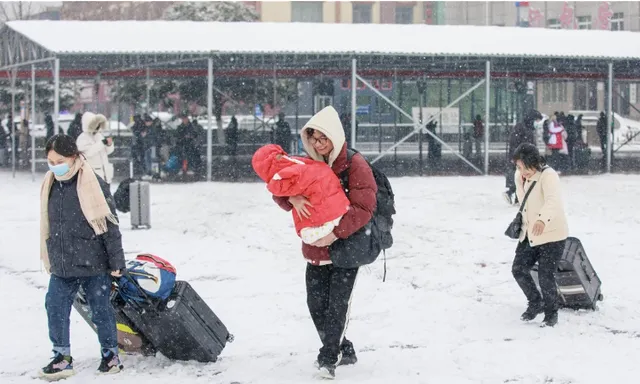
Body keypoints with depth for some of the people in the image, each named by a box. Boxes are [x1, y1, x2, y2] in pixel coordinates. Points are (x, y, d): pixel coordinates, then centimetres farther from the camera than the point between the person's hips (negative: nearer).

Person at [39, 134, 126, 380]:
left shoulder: (94, 184, -11)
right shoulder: (51, 185, 7)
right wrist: (49, 258, 19)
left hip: (93, 262, -5)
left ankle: (110, 354, 21)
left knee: (101, 309, 6)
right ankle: (62, 357, 6)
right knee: (55, 307, -2)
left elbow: (109, 224, -9)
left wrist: (116, 261, -9)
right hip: (61, 265, 5)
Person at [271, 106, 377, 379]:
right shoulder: (310, 164, 5)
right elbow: (280, 191, 0)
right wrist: (292, 197, -24)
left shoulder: (355, 165, -14)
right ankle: (342, 351, 23)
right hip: (316, 248, 6)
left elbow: (364, 208, -20)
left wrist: (336, 233, -27)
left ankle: (328, 359, -3)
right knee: (316, 304, 8)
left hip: (347, 246, -6)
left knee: (337, 304, -9)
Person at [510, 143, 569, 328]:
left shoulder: (548, 176, -24)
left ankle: (551, 313, 13)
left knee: (545, 275, -8)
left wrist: (543, 219, -60)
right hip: (529, 234, 7)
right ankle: (535, 303, 29)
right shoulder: (519, 177, 0)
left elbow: (553, 200, -43)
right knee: (519, 269, 6)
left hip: (552, 234, -7)